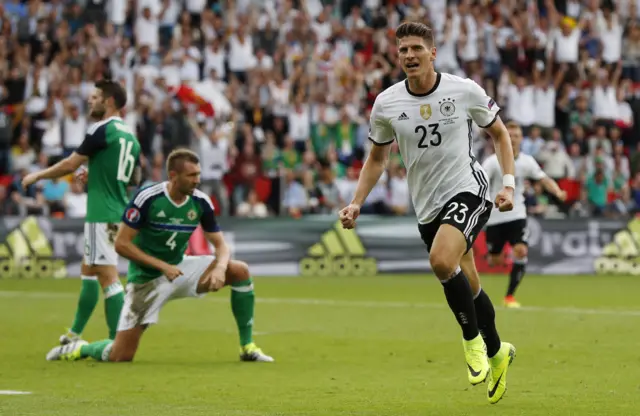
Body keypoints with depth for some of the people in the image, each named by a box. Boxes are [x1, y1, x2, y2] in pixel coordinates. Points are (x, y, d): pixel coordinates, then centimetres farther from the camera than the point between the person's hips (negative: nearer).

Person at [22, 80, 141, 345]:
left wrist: (37, 176, 5)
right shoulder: (130, 136, 13)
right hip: (119, 211, 9)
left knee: (107, 275, -11)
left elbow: (70, 165, -9)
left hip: (102, 214, -9)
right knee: (88, 270, 20)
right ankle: (74, 335, 29)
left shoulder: (102, 130, -12)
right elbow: (135, 179, 23)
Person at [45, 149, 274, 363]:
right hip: (146, 278, -5)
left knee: (240, 271, -14)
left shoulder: (201, 202, -7)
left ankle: (247, 347, -3)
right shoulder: (147, 198, -20)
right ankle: (79, 349, 23)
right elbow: (121, 244, -18)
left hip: (178, 268, 5)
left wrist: (220, 268, -23)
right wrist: (162, 266, -24)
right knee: (121, 356, -11)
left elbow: (220, 244, 1)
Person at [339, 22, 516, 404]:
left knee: (442, 261, -30)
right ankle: (496, 353, 38)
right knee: (467, 288, 12)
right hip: (427, 207, 4)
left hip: (468, 190, -4)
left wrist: (509, 183, -5)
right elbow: (377, 158, 13)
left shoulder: (465, 91, -9)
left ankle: (473, 340, -7)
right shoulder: (386, 104, -2)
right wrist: (357, 204, 3)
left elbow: (500, 133, 6)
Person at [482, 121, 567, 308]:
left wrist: (558, 192, -25)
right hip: (495, 217, -1)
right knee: (494, 261, 3)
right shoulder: (493, 162, -9)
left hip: (517, 215, 2)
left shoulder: (527, 161, -1)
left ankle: (510, 296, -9)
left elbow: (544, 179, -5)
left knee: (521, 251, -20)